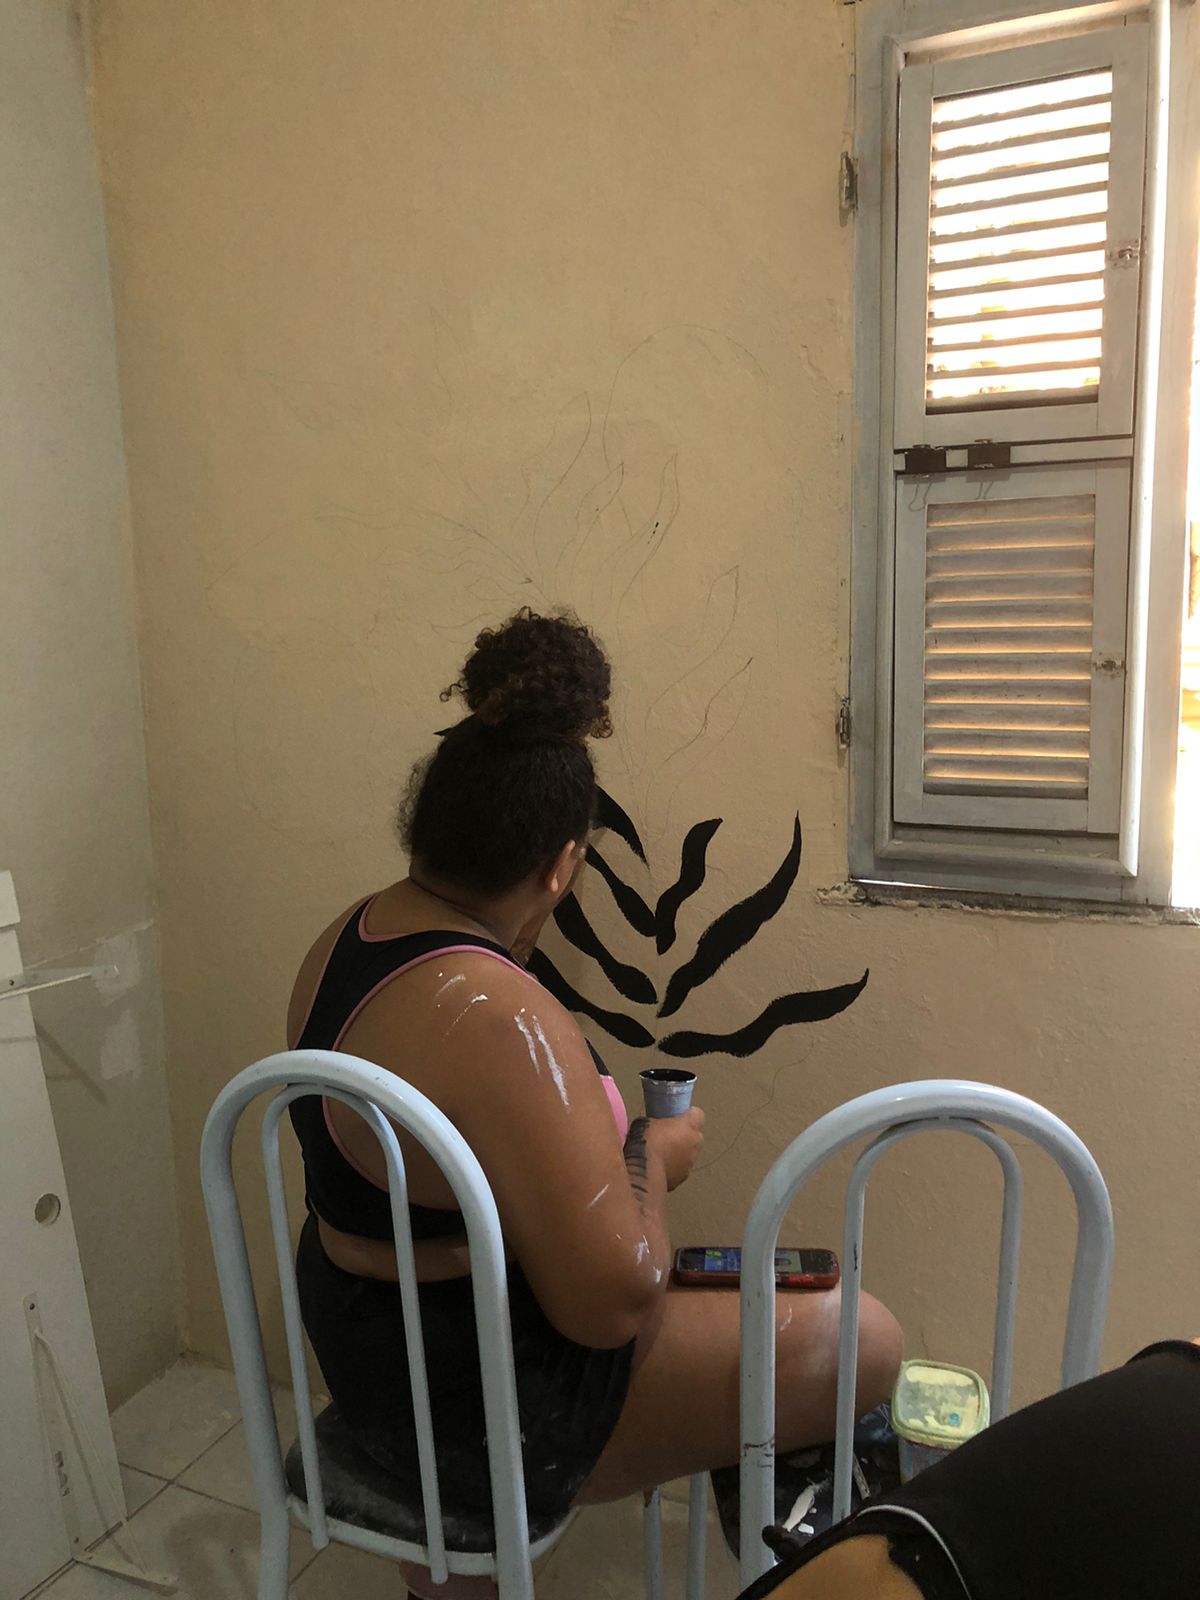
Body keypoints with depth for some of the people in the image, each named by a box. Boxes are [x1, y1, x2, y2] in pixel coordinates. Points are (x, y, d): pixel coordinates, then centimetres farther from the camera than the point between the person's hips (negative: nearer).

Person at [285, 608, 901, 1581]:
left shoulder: (345, 940, -3)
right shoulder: (498, 1020, -33)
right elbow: (615, 1300, -28)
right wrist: (652, 1154, -12)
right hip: (484, 1414, -9)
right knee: (865, 1343, -1)